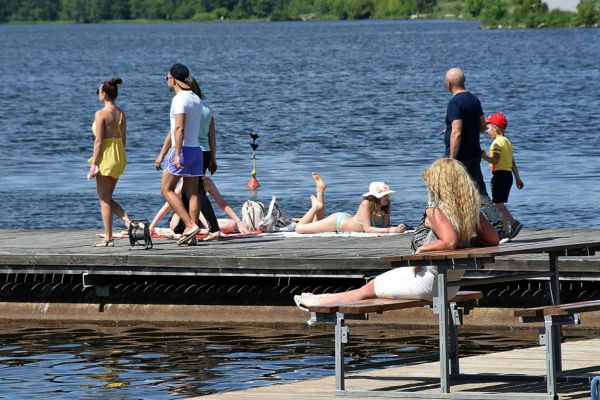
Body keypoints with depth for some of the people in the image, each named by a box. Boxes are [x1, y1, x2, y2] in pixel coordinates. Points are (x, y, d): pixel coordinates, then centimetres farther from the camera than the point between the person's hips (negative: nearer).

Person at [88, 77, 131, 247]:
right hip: (120, 156, 7)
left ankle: (108, 238, 3)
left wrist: (93, 164, -13)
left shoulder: (101, 114, -14)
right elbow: (123, 139, 12)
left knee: (104, 200, 2)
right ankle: (128, 221, -2)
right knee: (107, 198, 17)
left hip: (106, 157, -7)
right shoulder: (121, 114, 8)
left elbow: (99, 141, -16)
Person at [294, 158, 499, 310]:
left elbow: (449, 242, -36)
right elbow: (493, 240, 2)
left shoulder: (435, 211, -21)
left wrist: (422, 249, -21)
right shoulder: (471, 209, 0)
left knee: (368, 289, 14)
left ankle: (321, 302, 32)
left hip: (426, 280, -8)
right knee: (383, 282, 30)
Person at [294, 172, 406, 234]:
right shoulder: (366, 204, -37)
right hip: (338, 221, -6)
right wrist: (390, 231, -49)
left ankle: (321, 192, 32)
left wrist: (394, 229, -37)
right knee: (299, 229, -3)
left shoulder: (386, 204, -19)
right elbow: (367, 228, -40)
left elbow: (385, 226, -14)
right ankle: (316, 206, 17)